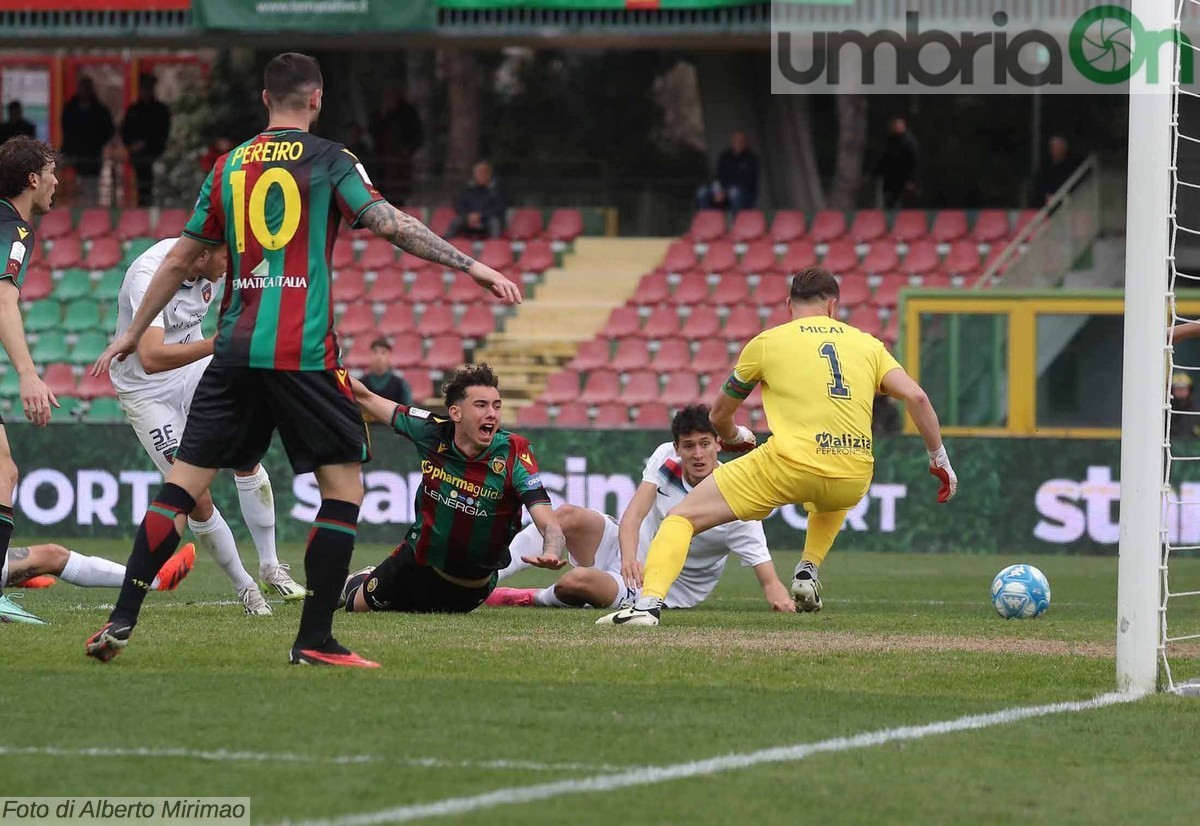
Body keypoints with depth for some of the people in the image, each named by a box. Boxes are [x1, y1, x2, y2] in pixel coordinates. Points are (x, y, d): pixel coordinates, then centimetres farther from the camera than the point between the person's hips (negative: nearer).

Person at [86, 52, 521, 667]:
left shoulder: (229, 166, 13)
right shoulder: (328, 160, 1)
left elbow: (180, 260, 19)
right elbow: (391, 224, -10)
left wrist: (133, 333, 28)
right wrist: (472, 266, -8)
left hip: (235, 351, 4)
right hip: (302, 354, -4)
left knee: (182, 484, 7)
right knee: (343, 487, 4)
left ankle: (121, 621, 2)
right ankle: (314, 640, -2)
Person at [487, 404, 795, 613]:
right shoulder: (665, 458, -8)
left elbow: (768, 578, -21)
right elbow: (633, 514, -19)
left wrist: (780, 599, -44)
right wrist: (629, 557, -40)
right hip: (625, 549, 5)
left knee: (578, 580, -32)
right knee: (568, 516, -23)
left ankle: (538, 599, 2)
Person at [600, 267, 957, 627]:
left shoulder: (766, 342, 13)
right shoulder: (867, 344, 17)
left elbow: (719, 416, 24)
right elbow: (916, 397, 7)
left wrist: (734, 436, 46)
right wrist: (939, 459, 18)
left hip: (789, 464, -4)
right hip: (853, 477, 4)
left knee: (682, 517, 3)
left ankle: (648, 604, -18)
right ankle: (807, 572, 22)